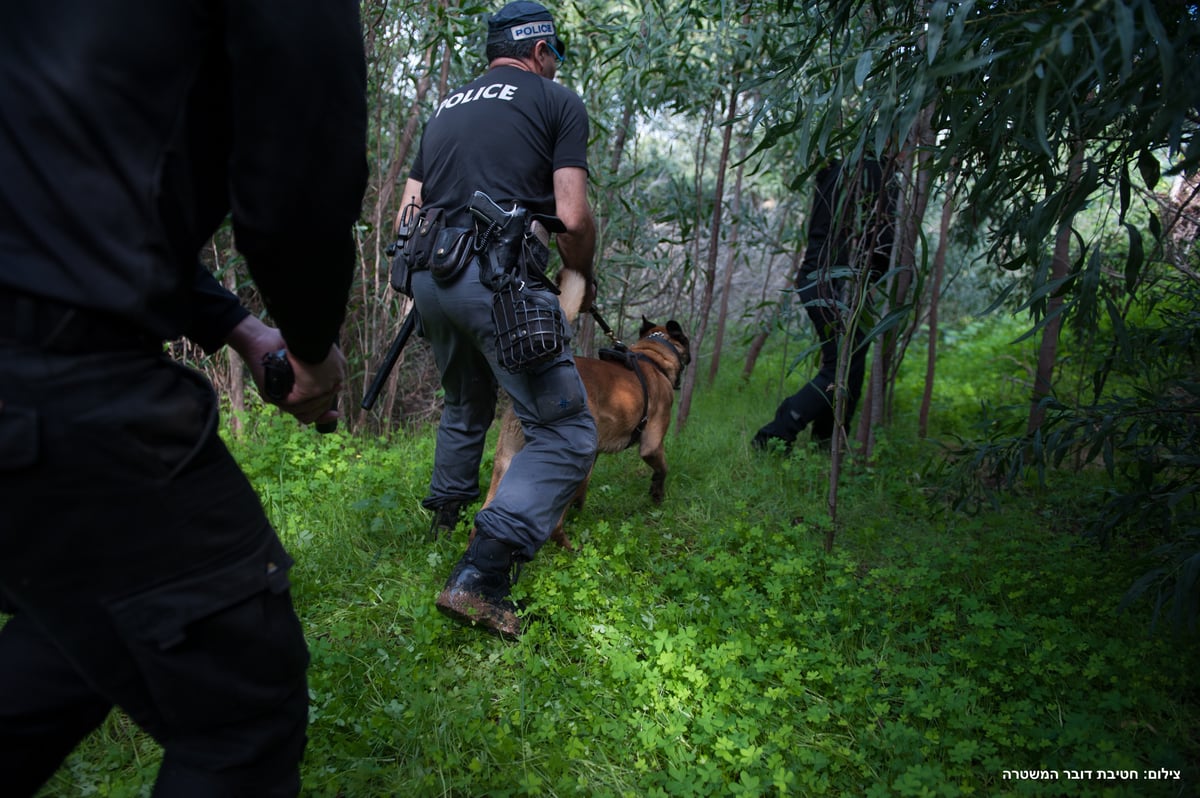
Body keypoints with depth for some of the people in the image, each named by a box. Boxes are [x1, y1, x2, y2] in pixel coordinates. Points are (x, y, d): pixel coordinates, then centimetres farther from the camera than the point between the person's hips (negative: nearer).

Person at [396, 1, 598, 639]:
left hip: (428, 274, 7)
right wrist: (580, 276, 15)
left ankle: (444, 511, 48)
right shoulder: (558, 100, 8)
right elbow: (572, 218, -2)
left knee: (466, 406, 31)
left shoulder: (446, 109, 25)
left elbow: (407, 214, 23)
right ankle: (479, 578, -16)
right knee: (566, 434, -4)